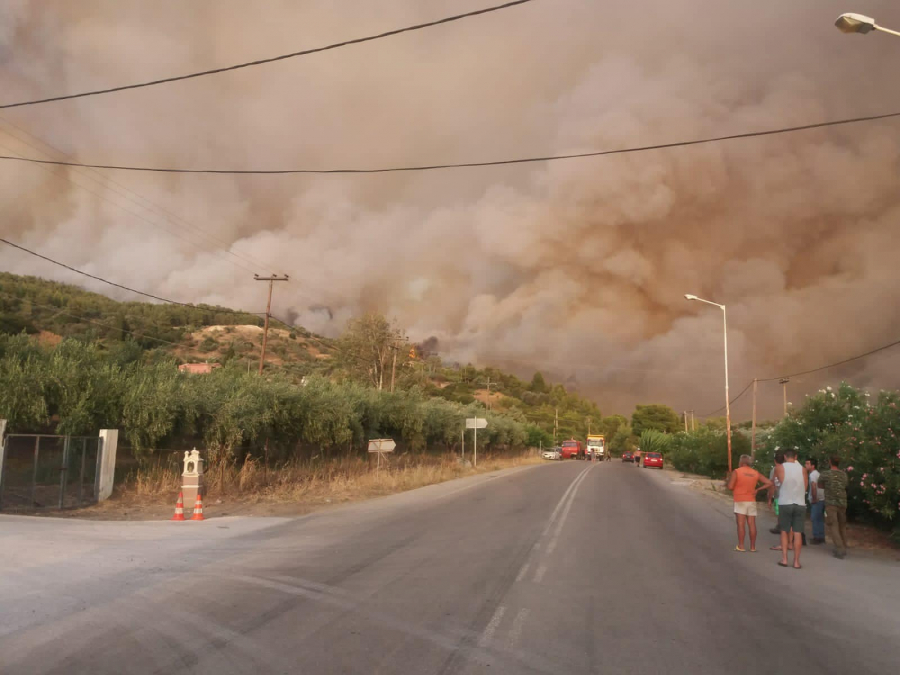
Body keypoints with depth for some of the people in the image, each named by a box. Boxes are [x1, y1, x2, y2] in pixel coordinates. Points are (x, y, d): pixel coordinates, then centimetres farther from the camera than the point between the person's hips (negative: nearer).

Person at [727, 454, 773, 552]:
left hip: (740, 501, -4)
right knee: (752, 524, 6)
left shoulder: (736, 472, -8)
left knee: (741, 524, -3)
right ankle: (753, 547, 9)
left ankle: (741, 546, -4)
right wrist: (757, 489, 7)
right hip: (751, 501, 4)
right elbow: (769, 483, 4)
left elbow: (730, 487, -15)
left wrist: (729, 481, 7)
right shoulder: (756, 473, 7)